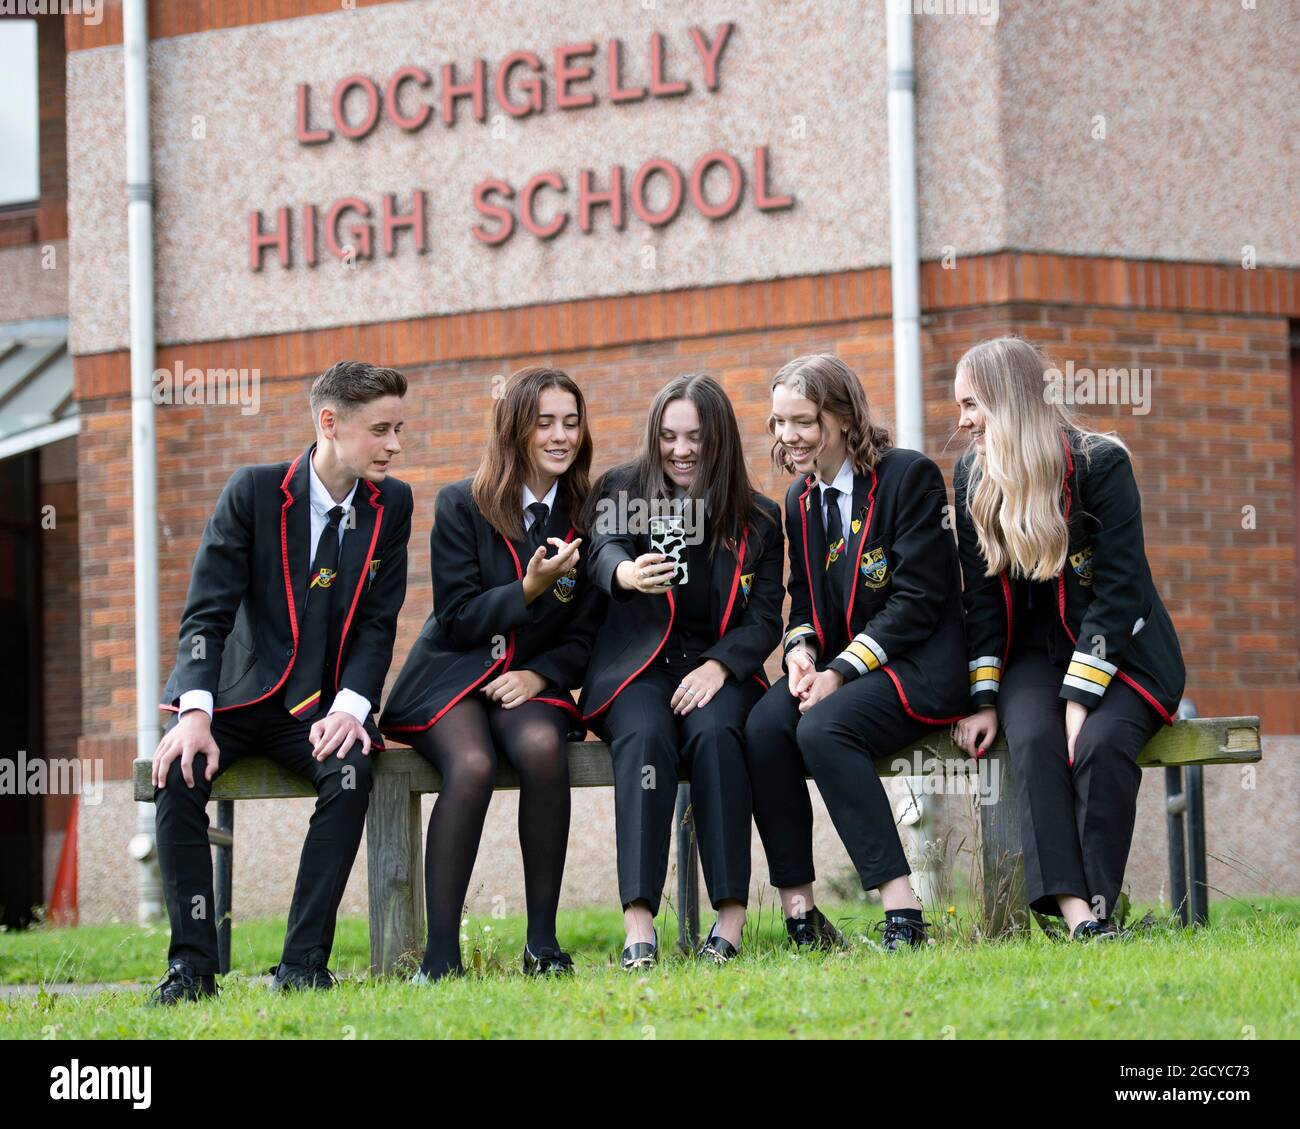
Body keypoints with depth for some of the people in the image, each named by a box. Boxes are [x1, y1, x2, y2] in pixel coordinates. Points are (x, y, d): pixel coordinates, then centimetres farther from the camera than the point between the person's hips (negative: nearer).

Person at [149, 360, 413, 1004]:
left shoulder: (390, 504, 3)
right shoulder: (253, 492, -6)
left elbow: (377, 624, 1)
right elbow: (207, 612, -10)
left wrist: (350, 708, -18)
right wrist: (196, 712, -25)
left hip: (325, 705, 1)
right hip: (243, 694, -1)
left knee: (350, 774, -31)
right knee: (176, 771, -29)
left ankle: (303, 966, -28)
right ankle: (191, 965, -24)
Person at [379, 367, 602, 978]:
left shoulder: (586, 515, 6)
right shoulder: (461, 505, -2)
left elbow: (585, 632, 7)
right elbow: (456, 617, -5)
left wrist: (539, 675, -12)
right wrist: (532, 589, -19)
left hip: (534, 681, 2)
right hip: (453, 674, -2)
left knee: (542, 749, -34)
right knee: (472, 765, -34)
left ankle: (543, 941, -26)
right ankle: (441, 953, -32)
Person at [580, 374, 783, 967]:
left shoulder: (757, 520, 10)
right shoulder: (622, 490, 6)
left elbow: (765, 619, 5)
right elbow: (604, 549, -15)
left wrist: (720, 665, -15)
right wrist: (626, 573, -40)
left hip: (718, 669, 1)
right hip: (636, 668, -1)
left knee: (713, 733, -33)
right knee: (645, 736, -33)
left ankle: (731, 917, -36)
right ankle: (638, 924, -42)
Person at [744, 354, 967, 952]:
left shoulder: (910, 476, -7)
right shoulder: (801, 500, 16)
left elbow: (919, 598, -13)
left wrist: (842, 672, -19)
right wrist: (801, 650, -5)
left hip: (915, 667, -6)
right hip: (834, 667, 6)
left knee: (823, 728, -33)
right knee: (763, 726, -25)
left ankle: (901, 909, -33)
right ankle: (798, 911, -25)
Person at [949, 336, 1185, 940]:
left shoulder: (1101, 463, -12)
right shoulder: (972, 478, 4)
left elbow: (1117, 588, -15)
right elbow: (982, 596, 6)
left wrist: (1081, 696, -22)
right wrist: (983, 697, -5)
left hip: (1120, 652, -3)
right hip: (1034, 654, 3)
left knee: (1100, 746, -33)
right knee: (1034, 741, -29)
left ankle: (1098, 906, -29)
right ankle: (1073, 911, -41)